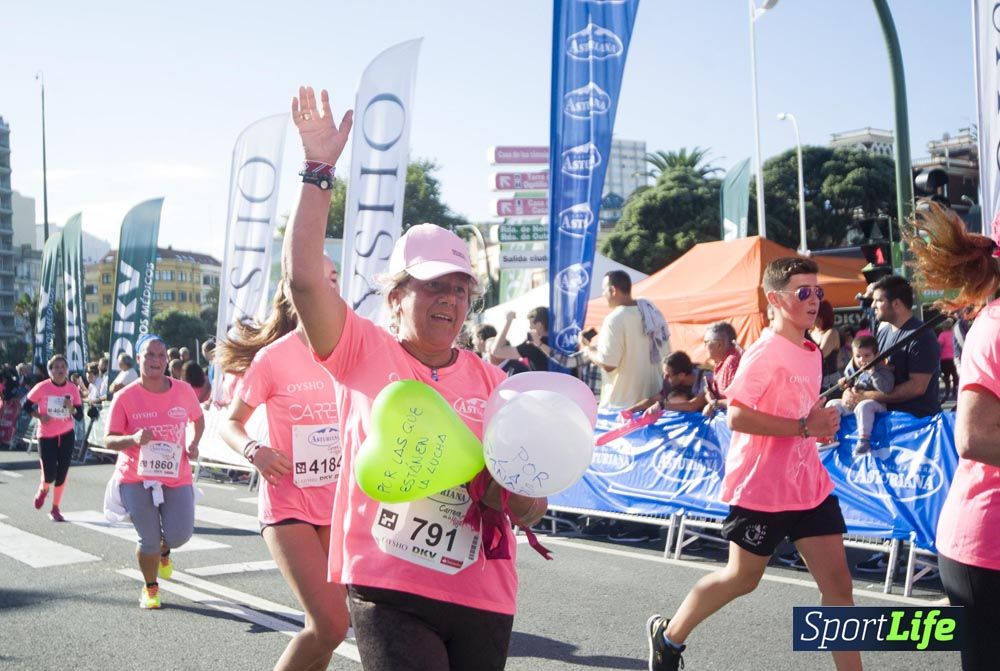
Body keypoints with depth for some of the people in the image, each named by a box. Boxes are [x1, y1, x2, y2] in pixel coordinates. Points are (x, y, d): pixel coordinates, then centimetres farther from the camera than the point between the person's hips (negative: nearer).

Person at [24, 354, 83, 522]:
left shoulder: (73, 388, -4)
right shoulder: (42, 387, -10)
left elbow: (80, 415, -1)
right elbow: (27, 406, 2)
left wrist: (72, 409, -22)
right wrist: (39, 416, -15)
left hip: (66, 435, 2)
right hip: (46, 435, -2)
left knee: (62, 473, 3)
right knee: (50, 475, -7)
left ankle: (55, 509, 19)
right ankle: (43, 489, 30)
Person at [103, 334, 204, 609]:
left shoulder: (183, 391, 0)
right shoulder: (125, 397, -8)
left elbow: (198, 419, 19)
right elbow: (109, 440, -7)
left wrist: (194, 443, 0)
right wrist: (133, 438, -27)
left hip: (177, 476, 2)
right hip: (136, 477, -2)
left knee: (180, 535, -6)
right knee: (149, 540, -6)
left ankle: (163, 551, 34)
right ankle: (150, 588, 24)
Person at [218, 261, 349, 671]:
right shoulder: (272, 358, -10)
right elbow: (231, 424, -1)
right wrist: (255, 452, -22)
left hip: (338, 503, 5)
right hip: (288, 503, -4)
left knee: (330, 624, 8)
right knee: (330, 625, -16)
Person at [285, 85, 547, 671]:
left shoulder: (491, 380, 8)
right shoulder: (365, 353, 1)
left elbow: (526, 509, 12)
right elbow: (305, 277, -15)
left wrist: (525, 499, -12)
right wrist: (319, 171, -15)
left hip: (482, 594, 4)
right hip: (388, 589, -4)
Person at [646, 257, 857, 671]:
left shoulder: (812, 353, 9)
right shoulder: (764, 353, -16)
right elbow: (736, 417, -26)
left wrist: (822, 423, 3)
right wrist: (805, 427, -25)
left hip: (809, 485, 7)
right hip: (761, 488, -7)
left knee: (838, 583, 2)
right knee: (742, 578, 10)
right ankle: (668, 636, 31)